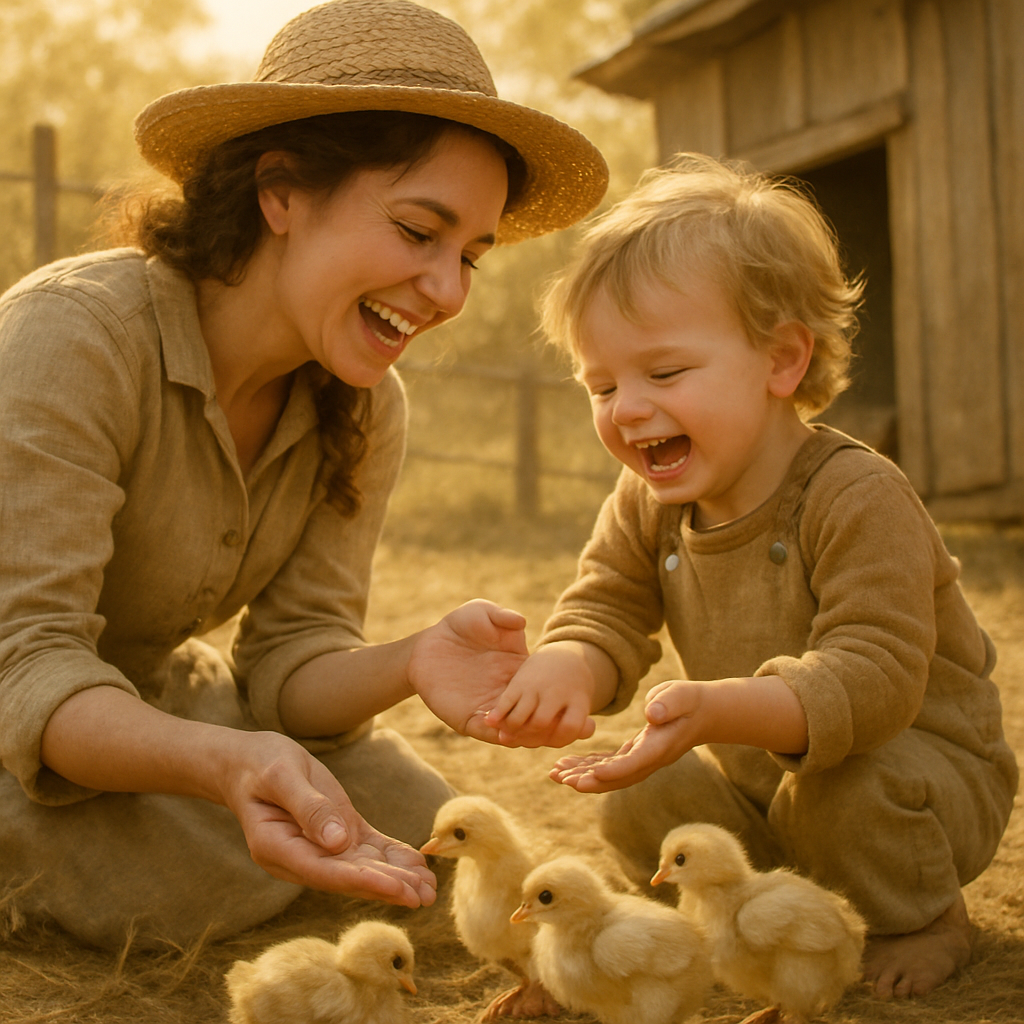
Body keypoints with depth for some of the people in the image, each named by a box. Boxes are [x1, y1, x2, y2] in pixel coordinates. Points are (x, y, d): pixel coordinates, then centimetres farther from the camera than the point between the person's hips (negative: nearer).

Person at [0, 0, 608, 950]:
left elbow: (290, 652, -12)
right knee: (210, 878, -30)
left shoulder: (362, 410, -9)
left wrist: (410, 665, -35)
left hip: (145, 694, 6)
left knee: (418, 834, -5)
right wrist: (227, 762, -53)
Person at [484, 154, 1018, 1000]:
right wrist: (566, 669, -34)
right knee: (642, 810, -11)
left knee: (842, 790, -34)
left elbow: (872, 677, -37)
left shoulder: (858, 498, -28)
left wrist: (716, 709, -54)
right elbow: (603, 616, -7)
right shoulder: (646, 508, -6)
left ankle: (925, 920, -3)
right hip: (759, 772, 6)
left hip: (926, 767, -6)